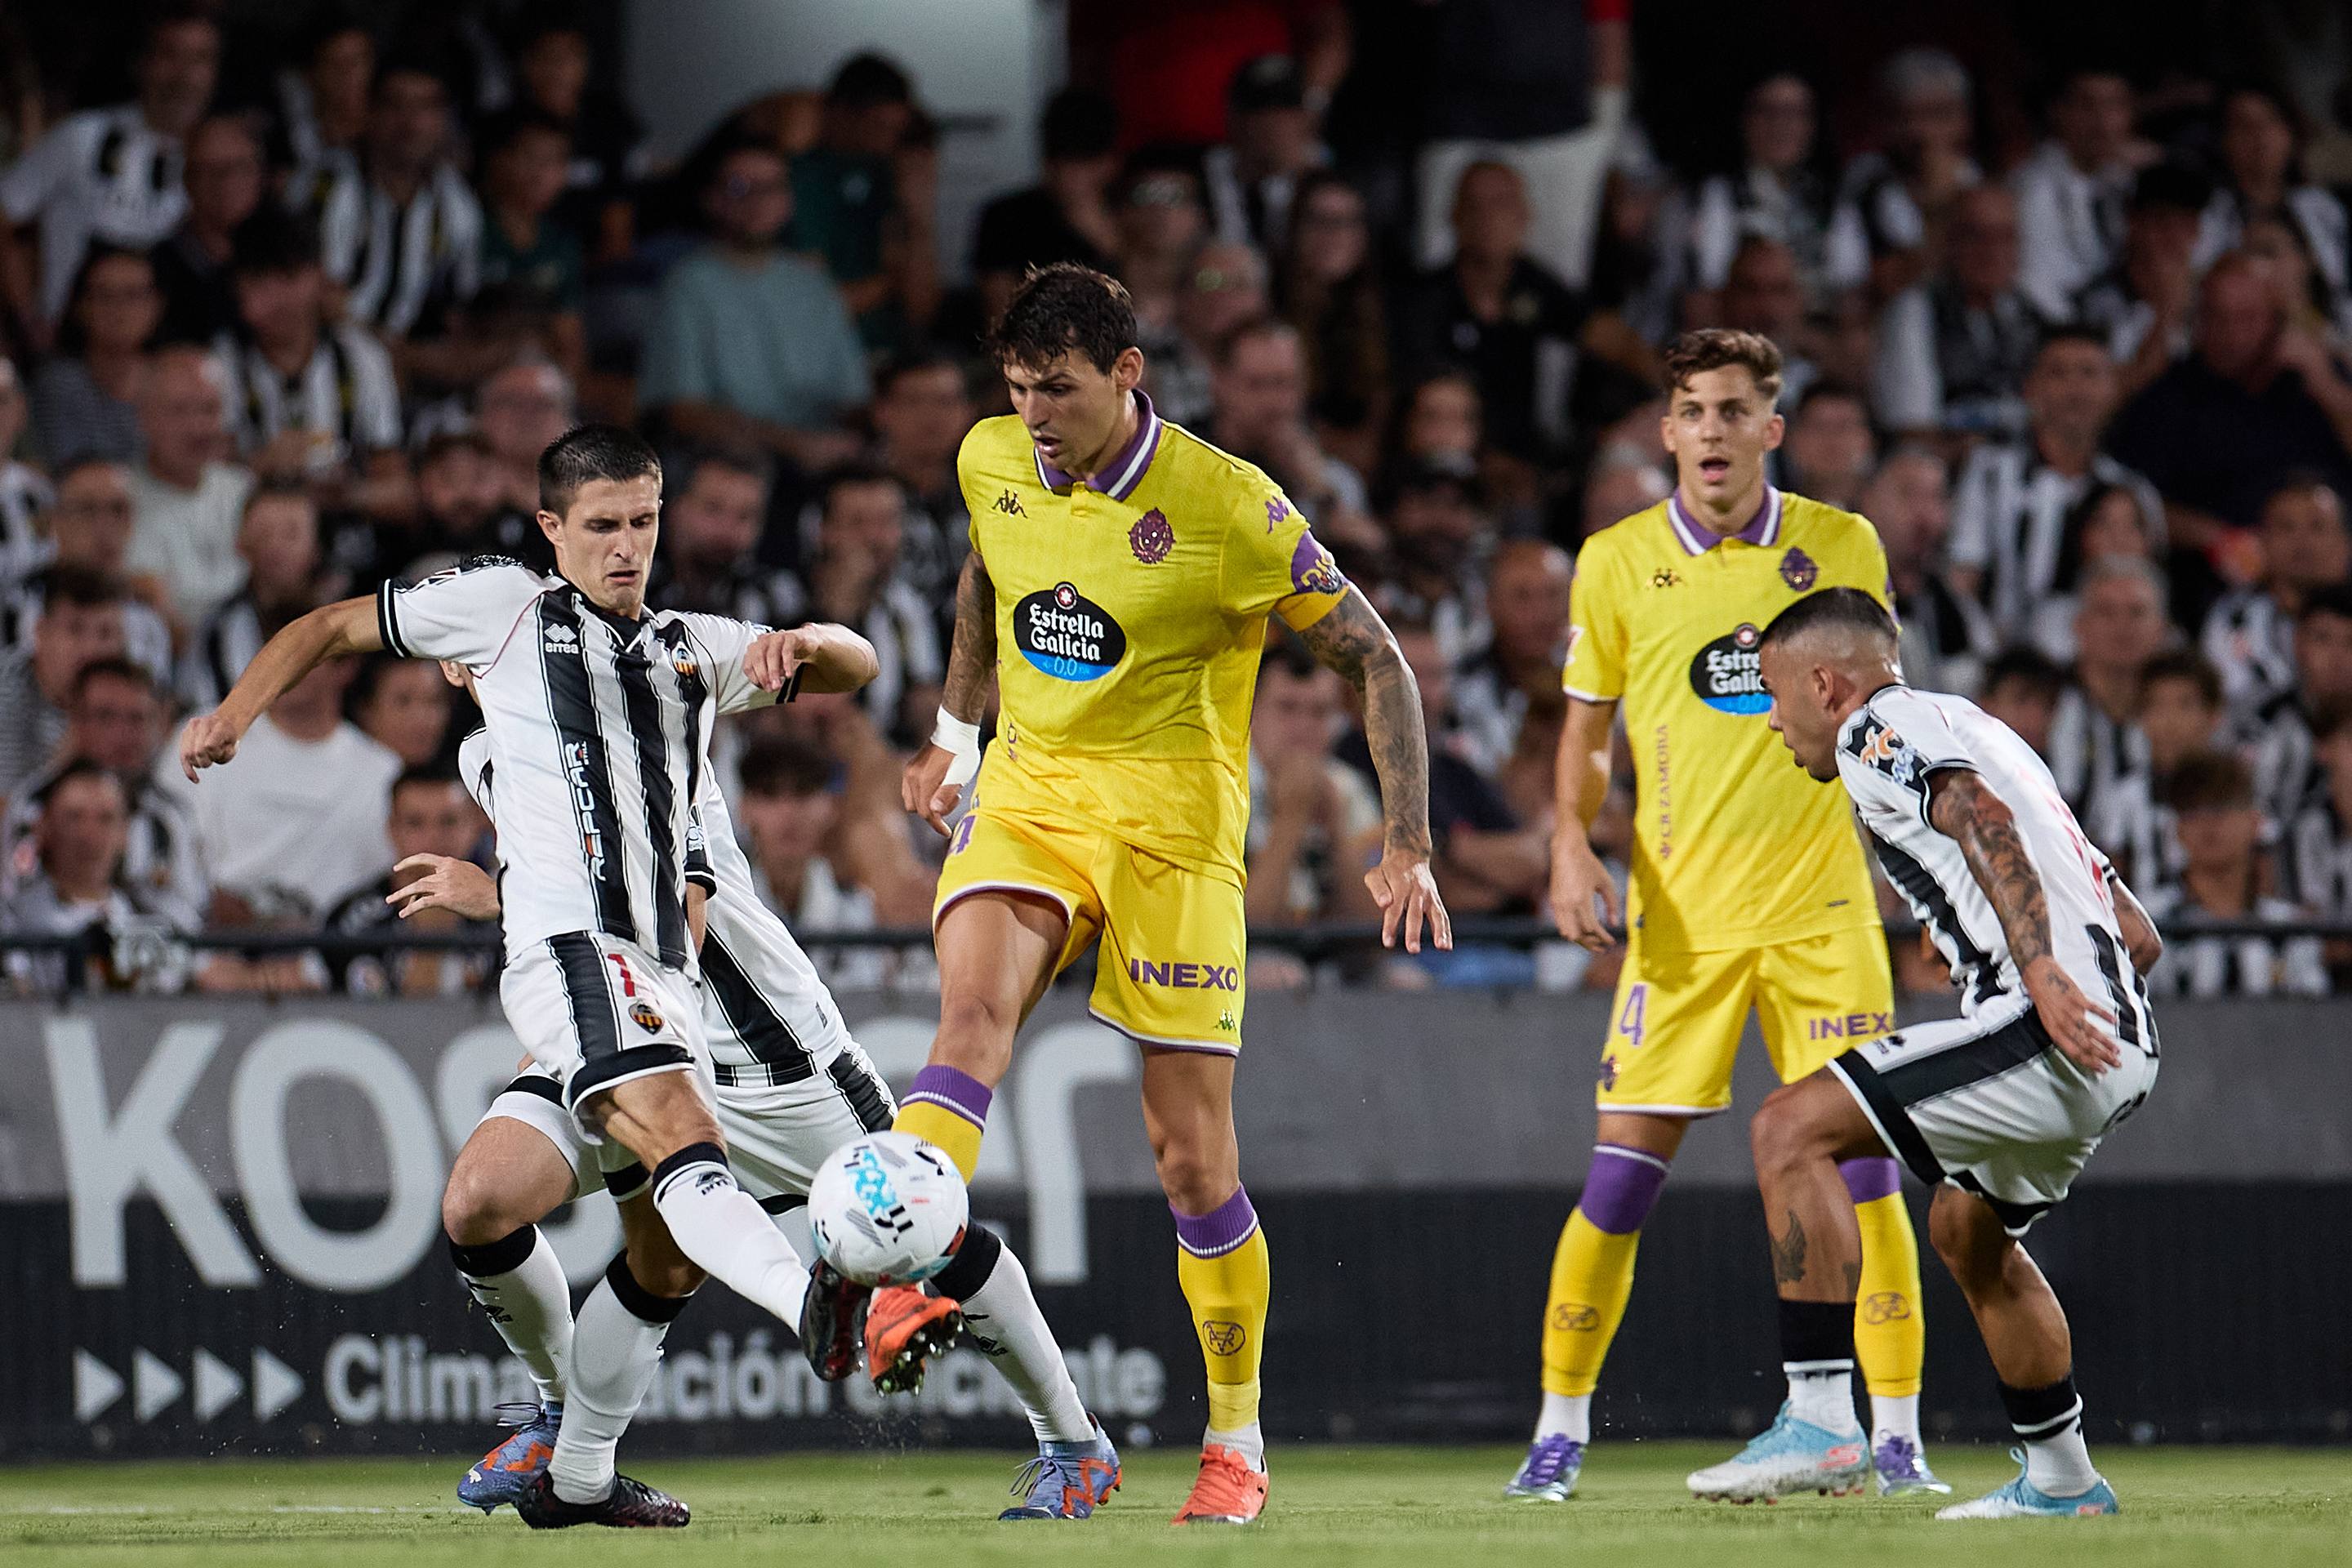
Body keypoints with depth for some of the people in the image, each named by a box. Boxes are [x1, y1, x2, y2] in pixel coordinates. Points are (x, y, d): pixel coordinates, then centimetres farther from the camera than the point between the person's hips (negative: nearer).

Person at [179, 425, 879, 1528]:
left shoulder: (696, 650, 25)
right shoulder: (506, 608, 13)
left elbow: (857, 664, 21)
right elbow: (334, 630, 21)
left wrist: (798, 645, -2)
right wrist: (233, 717, 5)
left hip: (665, 971, 7)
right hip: (568, 948, -7)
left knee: (666, 1248, 7)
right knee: (686, 1151, -29)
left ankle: (575, 1475, 20)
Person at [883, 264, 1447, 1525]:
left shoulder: (1227, 509, -14)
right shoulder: (992, 462, 0)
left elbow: (1374, 660, -7)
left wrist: (1406, 843, -13)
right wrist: (956, 730, 27)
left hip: (1171, 820, -3)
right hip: (1028, 793, 3)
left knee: (1191, 1154, -1)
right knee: (972, 1007, -29)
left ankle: (1236, 1439, 14)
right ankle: (904, 1291, -45)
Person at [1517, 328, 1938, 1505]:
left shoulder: (1842, 549, 3)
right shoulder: (1617, 561, 3)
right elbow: (1587, 724, 12)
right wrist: (1572, 845, -3)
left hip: (1821, 904, 0)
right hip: (1680, 912, 0)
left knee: (1864, 1164, -6)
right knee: (1623, 1171, -4)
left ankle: (1895, 1438, 1)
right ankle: (1560, 1430, 8)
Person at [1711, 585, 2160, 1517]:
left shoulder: (1874, 733, 2)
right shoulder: (1963, 725, 30)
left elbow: (1983, 818, -20)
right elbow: (2138, 935, 28)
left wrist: (2041, 973, -28)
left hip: (2044, 1034, -10)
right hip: (2123, 1044, 10)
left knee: (1791, 1129, -11)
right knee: (1966, 1228, 32)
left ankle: (1819, 1422, -18)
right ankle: (2062, 1481, 39)